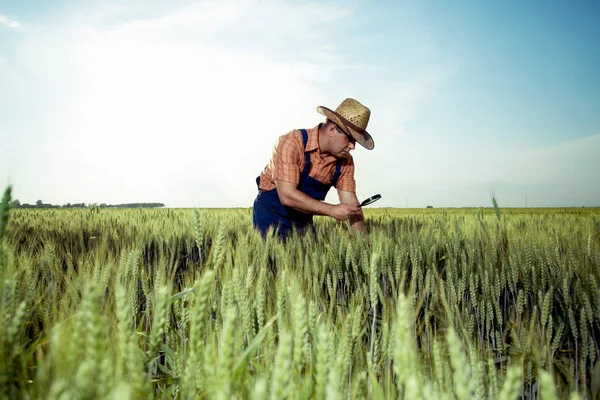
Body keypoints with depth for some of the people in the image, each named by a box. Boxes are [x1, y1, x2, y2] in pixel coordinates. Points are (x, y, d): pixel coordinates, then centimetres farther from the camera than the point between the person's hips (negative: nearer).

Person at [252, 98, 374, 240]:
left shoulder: (345, 161, -6)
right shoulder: (291, 143, -25)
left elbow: (351, 202, -6)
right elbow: (287, 195, -31)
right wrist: (332, 210, -30)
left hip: (303, 217, 6)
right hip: (271, 212, -5)